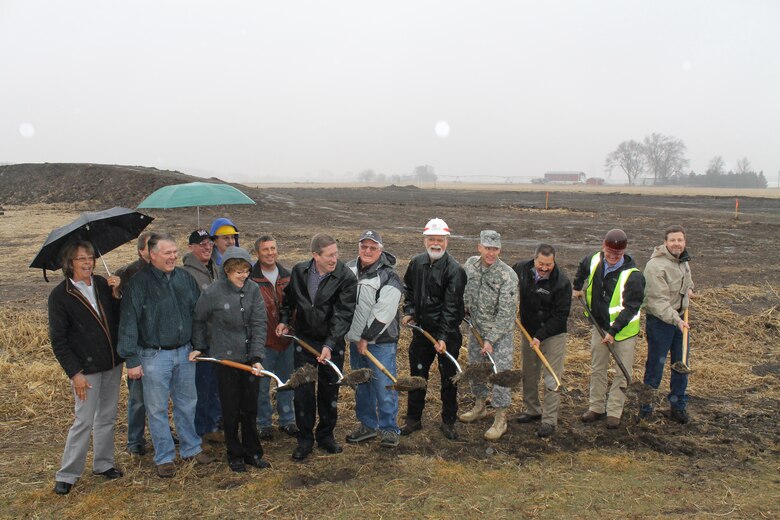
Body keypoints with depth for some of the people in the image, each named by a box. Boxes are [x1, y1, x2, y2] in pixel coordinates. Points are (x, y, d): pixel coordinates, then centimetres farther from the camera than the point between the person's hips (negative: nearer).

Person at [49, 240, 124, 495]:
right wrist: (74, 373, -14)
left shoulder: (102, 283, 2)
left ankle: (103, 464, 30)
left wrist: (116, 294, -10)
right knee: (84, 421, 0)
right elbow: (58, 340, -10)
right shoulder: (60, 296, -11)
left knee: (107, 417, 15)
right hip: (86, 368, -5)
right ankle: (67, 475, 15)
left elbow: (119, 320, 4)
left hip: (112, 363, 5)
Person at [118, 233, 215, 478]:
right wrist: (131, 360, -12)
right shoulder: (140, 282, -12)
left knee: (187, 404, 16)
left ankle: (191, 448, 32)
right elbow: (128, 323, -11)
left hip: (184, 352, 4)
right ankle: (164, 457, 21)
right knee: (157, 409, 7)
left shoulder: (185, 278, 3)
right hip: (154, 355, -4)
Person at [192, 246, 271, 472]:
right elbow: (198, 320, 5)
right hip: (225, 358, -3)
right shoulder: (212, 292, -12)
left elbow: (259, 324, -8)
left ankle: (252, 453, 28)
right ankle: (235, 455, 25)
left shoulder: (253, 289, -6)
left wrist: (257, 357, -15)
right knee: (231, 410, 8)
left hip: (249, 358, 3)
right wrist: (199, 347, 5)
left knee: (250, 408, 12)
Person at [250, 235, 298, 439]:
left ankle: (287, 420, 30)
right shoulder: (250, 278, -10)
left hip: (286, 339, 5)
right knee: (262, 386, 6)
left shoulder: (286, 276, 7)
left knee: (286, 383, 16)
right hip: (263, 341, -4)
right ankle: (264, 424, 22)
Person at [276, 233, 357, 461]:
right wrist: (284, 320, 5)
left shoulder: (346, 278, -16)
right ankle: (305, 439, 18)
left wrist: (329, 345, -29)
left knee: (329, 392, 11)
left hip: (332, 344, -2)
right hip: (304, 340, 2)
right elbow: (289, 298, 16)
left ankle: (326, 435, 29)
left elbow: (343, 315, -22)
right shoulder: (299, 271, -4)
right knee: (303, 392, 3)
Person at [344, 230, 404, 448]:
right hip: (355, 340, 6)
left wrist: (366, 338, -16)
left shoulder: (389, 277, -14)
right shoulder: (349, 269, 6)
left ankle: (389, 429, 12)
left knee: (384, 385, -2)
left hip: (380, 342, -6)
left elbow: (383, 314, -19)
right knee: (361, 385, 16)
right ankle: (367, 425, 30)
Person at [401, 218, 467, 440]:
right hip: (421, 330, 5)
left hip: (447, 334, -4)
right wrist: (409, 311, 5)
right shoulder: (416, 263, 1)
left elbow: (451, 307, -20)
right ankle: (413, 419, 29)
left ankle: (448, 422, 26)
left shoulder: (455, 270, -16)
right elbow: (408, 289, 20)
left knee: (448, 379, 9)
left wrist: (443, 337, -26)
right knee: (417, 375, 14)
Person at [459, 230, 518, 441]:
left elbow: (505, 314, -22)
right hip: (477, 327, 6)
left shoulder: (507, 276, -22)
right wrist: (465, 309, 8)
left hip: (501, 331, -6)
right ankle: (480, 406, 37)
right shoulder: (470, 264, -5)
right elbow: (463, 290, 16)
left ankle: (500, 419, 7)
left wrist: (491, 340, -22)